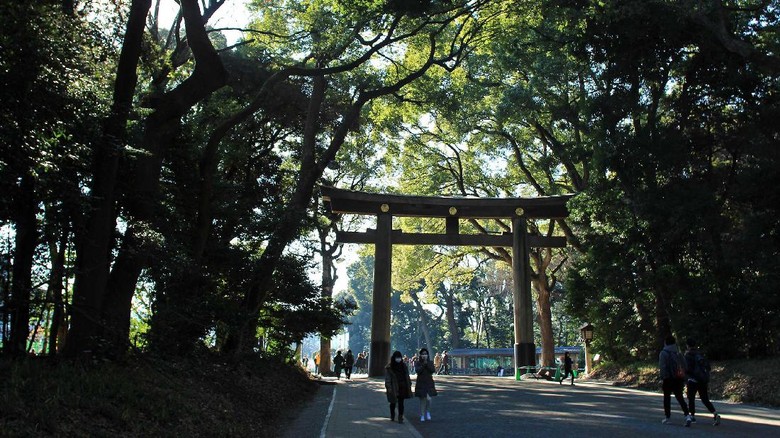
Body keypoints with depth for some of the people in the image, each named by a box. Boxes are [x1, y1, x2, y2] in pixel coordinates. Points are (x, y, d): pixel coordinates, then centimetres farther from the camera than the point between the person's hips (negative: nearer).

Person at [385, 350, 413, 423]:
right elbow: (387, 378, -8)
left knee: (401, 403, -1)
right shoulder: (389, 367, -6)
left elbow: (407, 376, 14)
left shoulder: (404, 366, 8)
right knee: (393, 402, 12)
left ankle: (400, 417, 2)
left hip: (402, 387, 2)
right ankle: (392, 416, 31)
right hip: (393, 388, -2)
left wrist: (409, 384, 10)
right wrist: (389, 387, -14)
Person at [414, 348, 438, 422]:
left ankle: (428, 412, 14)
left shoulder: (430, 362, 6)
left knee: (428, 399, -12)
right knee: (422, 400, 1)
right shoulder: (417, 363, 1)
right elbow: (417, 370, -16)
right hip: (421, 383, -1)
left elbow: (433, 370, -9)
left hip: (429, 383, 1)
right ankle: (422, 416, 14)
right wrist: (423, 364, -22)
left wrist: (427, 363, -16)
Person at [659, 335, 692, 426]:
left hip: (668, 379, -4)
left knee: (667, 397, 9)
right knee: (680, 397, 8)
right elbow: (684, 366, 7)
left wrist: (663, 378, -9)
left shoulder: (663, 353, -6)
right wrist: (683, 378, 13)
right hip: (679, 378, 4)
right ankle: (687, 415, -10)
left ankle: (667, 417, 12)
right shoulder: (678, 353, 8)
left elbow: (662, 367, -13)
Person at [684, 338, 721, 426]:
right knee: (705, 399, 8)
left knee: (691, 399, 9)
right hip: (702, 380, 6)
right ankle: (715, 414, -8)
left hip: (693, 380, -6)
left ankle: (692, 416, 10)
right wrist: (707, 379, 18)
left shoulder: (688, 355, -10)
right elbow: (707, 366, 11)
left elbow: (687, 369, -18)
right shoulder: (700, 354, 10)